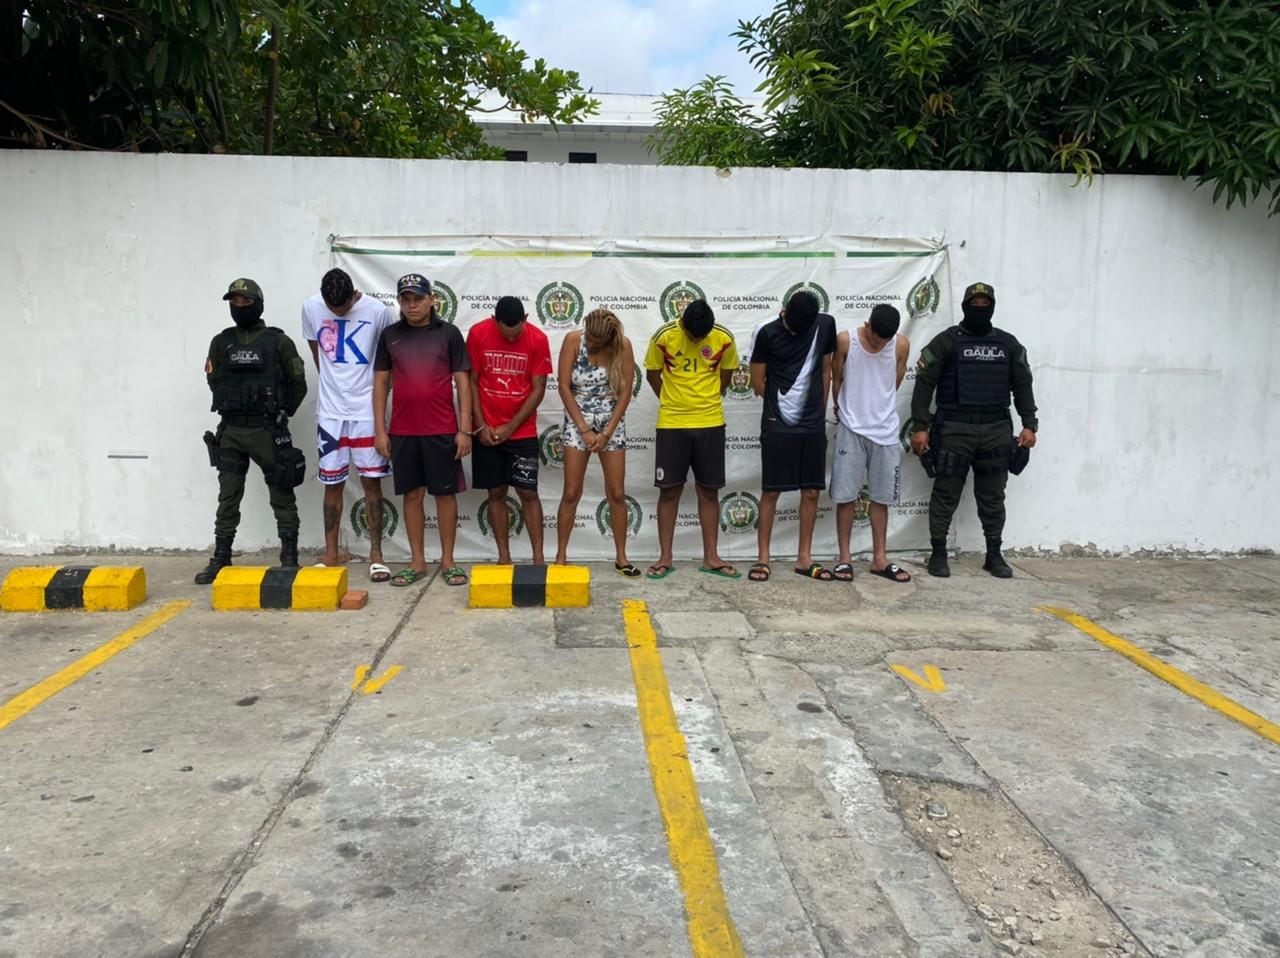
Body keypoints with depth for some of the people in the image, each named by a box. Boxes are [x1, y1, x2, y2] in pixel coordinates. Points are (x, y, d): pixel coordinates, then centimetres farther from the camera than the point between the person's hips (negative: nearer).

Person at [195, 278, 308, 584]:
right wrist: (234, 409, 14)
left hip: (268, 432, -3)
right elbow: (214, 381, 18)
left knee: (282, 496, 3)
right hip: (230, 432, 4)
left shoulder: (278, 342, -3)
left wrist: (281, 414, 4)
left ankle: (289, 558, 10)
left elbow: (298, 383, 2)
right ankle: (220, 560, 14)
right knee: (228, 498, 7)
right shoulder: (221, 343, 7)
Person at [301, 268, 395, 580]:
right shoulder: (311, 308, -4)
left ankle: (376, 554, 10)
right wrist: (335, 384, 12)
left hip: (367, 410, -2)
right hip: (330, 411, 2)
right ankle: (331, 553, 19)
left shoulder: (377, 311, -12)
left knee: (371, 482, 2)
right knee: (332, 484, 8)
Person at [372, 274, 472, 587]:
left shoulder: (448, 333, 0)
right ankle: (417, 562, 17)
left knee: (445, 493, 4)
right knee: (412, 494, 8)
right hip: (402, 431, 2)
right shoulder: (390, 335, 6)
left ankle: (447, 561, 14)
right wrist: (380, 429, 3)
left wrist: (465, 428, -6)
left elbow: (462, 382, -1)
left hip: (442, 430, -2)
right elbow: (381, 382, 9)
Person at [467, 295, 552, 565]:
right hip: (487, 431, 1)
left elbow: (538, 389, -6)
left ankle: (538, 557, 5)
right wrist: (480, 426, -8)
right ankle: (504, 556, 14)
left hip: (523, 431, -1)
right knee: (496, 493, 6)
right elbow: (471, 381, -2)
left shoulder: (538, 339, -10)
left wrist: (510, 427, -10)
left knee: (528, 492, -1)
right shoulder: (478, 333, -8)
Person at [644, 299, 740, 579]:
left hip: (710, 423, 1)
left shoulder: (724, 339, -7)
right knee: (669, 490, 2)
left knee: (708, 490, 6)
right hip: (671, 424, -1)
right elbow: (653, 374, 4)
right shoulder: (664, 337, -10)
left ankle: (711, 557, 15)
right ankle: (665, 557, 11)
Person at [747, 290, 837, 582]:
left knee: (811, 492, 6)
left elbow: (825, 370, 10)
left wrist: (819, 408, 7)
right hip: (777, 425, -3)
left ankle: (804, 557, 16)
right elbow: (758, 382, -2)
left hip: (814, 425, 3)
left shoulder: (825, 325, 0)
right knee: (771, 491, 0)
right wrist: (783, 404, 4)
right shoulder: (767, 333, -9)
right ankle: (763, 557, 9)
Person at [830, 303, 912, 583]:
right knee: (846, 496, 0)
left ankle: (879, 559, 17)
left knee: (881, 497, 8)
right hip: (851, 429, -2)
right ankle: (844, 557, 10)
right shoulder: (846, 341, -11)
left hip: (885, 430, 2)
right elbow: (836, 380, 2)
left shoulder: (902, 345, -6)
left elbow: (895, 384, 7)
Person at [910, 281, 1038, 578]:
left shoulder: (1008, 344, 13)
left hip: (996, 430, 3)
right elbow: (924, 384, -2)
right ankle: (938, 554, 10)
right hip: (954, 429, -3)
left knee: (993, 497, 9)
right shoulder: (946, 341, 1)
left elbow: (1023, 385, 15)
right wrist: (920, 427, -8)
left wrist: (1029, 424, 7)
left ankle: (994, 555, 19)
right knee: (946, 494, 0)